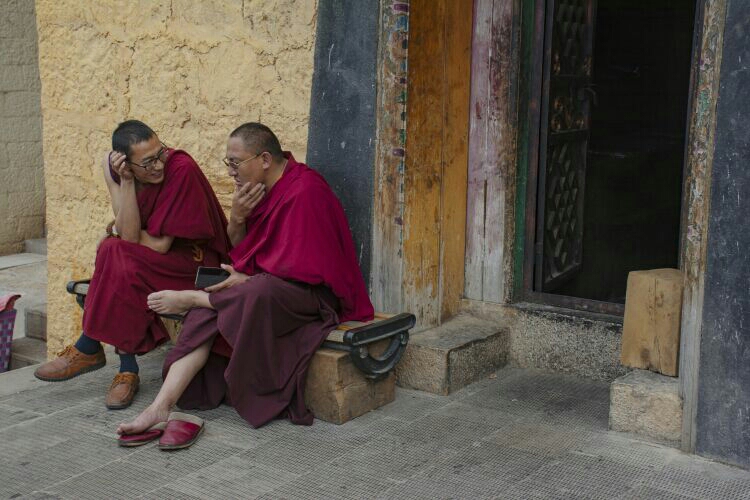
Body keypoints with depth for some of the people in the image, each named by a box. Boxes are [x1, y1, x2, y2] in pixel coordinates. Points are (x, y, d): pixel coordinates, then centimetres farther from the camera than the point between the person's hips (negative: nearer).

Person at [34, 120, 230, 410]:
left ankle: (88, 349, -11)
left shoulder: (181, 169, -23)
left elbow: (159, 245, -20)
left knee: (117, 258, -29)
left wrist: (118, 232, -5)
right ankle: (127, 371, -21)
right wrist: (126, 182, -24)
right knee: (116, 257, -28)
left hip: (193, 261, -5)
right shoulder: (114, 168, -7)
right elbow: (130, 235, -16)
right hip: (146, 263, 5)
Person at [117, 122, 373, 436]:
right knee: (206, 313, -18)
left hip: (311, 292, -8)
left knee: (260, 293, -39)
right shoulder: (258, 188, 7)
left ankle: (190, 298, -12)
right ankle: (162, 407, -26)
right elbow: (237, 247, 15)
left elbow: (305, 270, -20)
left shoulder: (304, 192, -19)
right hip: (265, 280, 8)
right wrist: (237, 217, -7)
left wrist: (247, 280, -13)